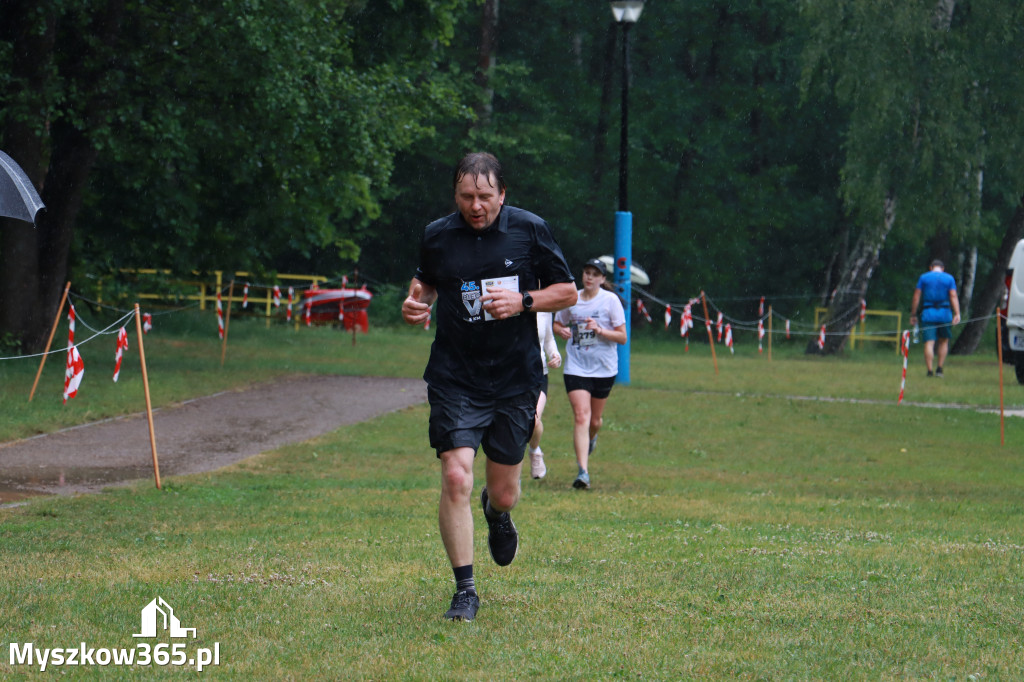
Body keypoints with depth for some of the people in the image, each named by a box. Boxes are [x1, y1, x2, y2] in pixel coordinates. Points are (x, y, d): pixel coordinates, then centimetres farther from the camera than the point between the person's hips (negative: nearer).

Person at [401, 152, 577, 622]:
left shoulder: (530, 231, -2)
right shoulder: (437, 236, 1)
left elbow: (567, 292, 4)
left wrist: (522, 301, -13)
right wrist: (415, 302, -2)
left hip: (515, 379, 0)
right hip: (454, 379, 0)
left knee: (504, 493, 8)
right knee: (455, 479, -16)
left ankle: (496, 513, 48)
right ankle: (465, 590, -4)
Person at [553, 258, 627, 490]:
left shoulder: (610, 300, -4)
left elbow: (622, 337, -5)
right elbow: (557, 324, 19)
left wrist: (599, 330, -20)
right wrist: (562, 330, -4)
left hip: (604, 368, 0)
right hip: (576, 367, 0)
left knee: (594, 420, 12)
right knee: (581, 416, -15)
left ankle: (591, 438, 51)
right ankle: (583, 472, -20)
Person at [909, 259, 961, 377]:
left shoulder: (923, 278, 7)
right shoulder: (949, 278, 7)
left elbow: (916, 297, 4)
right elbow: (953, 296, -4)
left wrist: (913, 314, 7)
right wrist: (957, 314, -10)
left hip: (928, 314, 0)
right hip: (944, 313, 0)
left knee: (929, 342, -4)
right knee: (944, 341, 16)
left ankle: (930, 371, -11)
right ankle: (939, 368, 11)